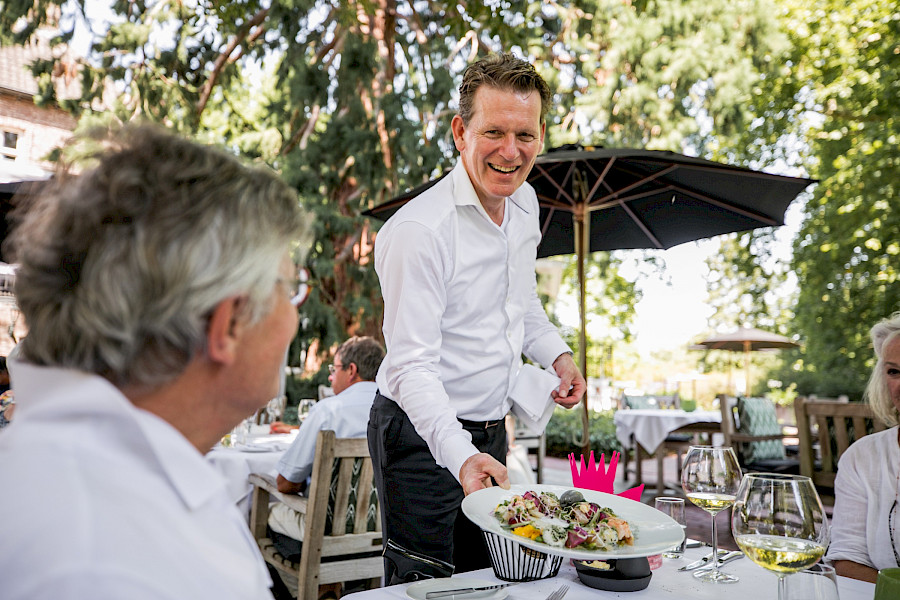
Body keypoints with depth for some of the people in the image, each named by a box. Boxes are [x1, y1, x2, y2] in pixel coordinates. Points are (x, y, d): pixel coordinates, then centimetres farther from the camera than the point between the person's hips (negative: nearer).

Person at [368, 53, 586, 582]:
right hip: (424, 439, -7)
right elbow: (413, 367, -27)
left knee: (485, 579, 21)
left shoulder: (525, 202, 1)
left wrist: (557, 352, 4)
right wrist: (460, 455, -40)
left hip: (491, 432, 8)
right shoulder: (418, 231, -25)